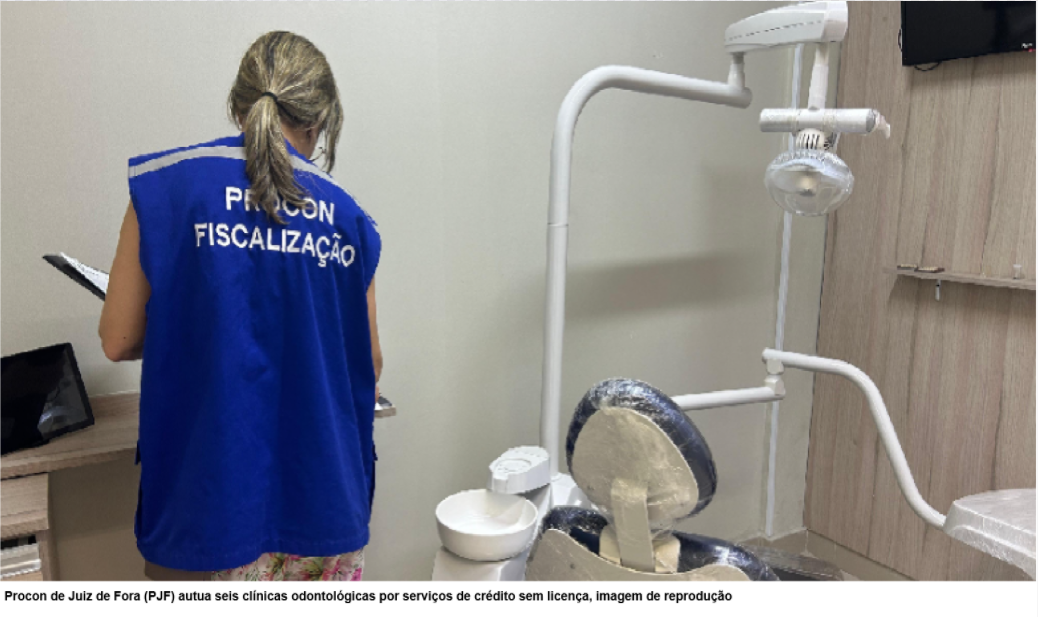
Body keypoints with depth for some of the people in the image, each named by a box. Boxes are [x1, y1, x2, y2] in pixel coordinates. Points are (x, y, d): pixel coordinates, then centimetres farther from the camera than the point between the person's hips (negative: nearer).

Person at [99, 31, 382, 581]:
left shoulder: (166, 186, -6)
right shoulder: (346, 217, -1)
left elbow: (118, 341, -2)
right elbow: (369, 364, 4)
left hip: (229, 471, -1)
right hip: (326, 476, 2)